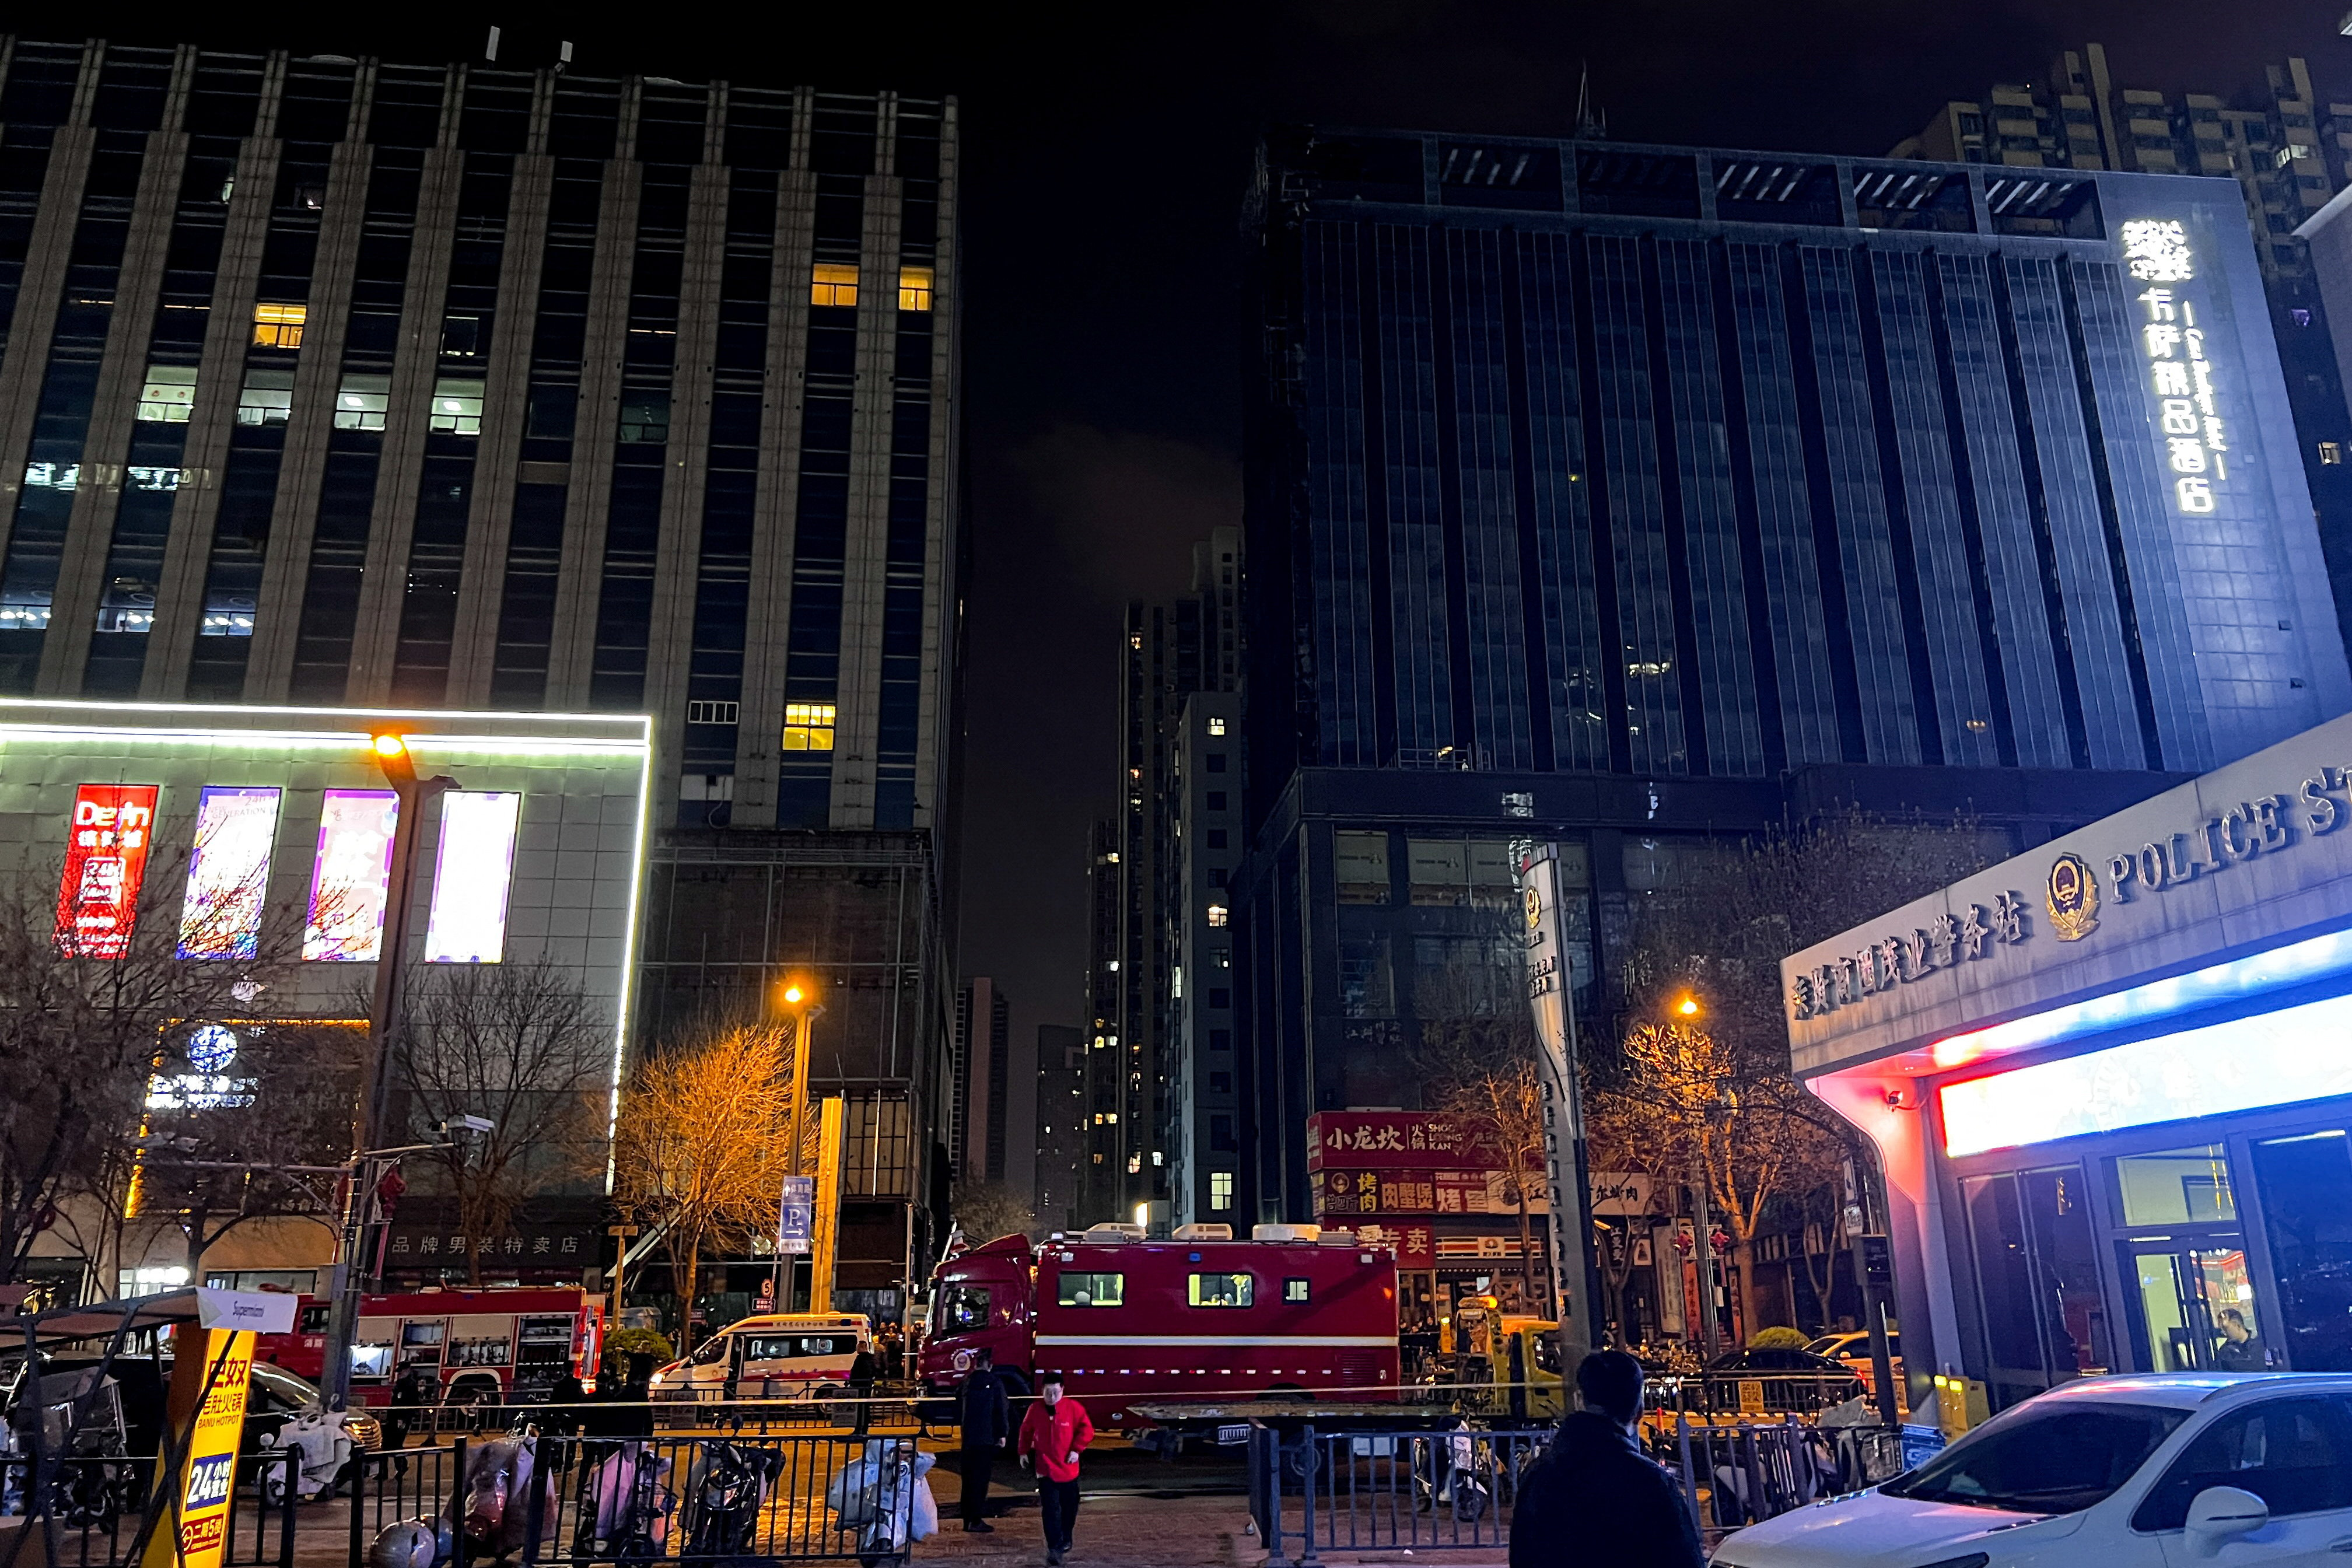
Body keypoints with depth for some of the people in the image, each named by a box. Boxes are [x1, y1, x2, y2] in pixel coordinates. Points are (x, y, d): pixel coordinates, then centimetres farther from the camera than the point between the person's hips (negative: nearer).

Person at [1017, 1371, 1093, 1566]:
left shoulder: (1074, 1408, -10)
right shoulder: (1035, 1409, -4)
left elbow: (1087, 1430, -4)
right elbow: (1026, 1431, 11)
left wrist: (1077, 1449, -12)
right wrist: (1024, 1452, 7)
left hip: (1068, 1468, 0)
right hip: (1045, 1469, 0)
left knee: (1069, 1508, 15)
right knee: (1051, 1510, -8)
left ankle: (1065, 1539, 39)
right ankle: (1054, 1548, -5)